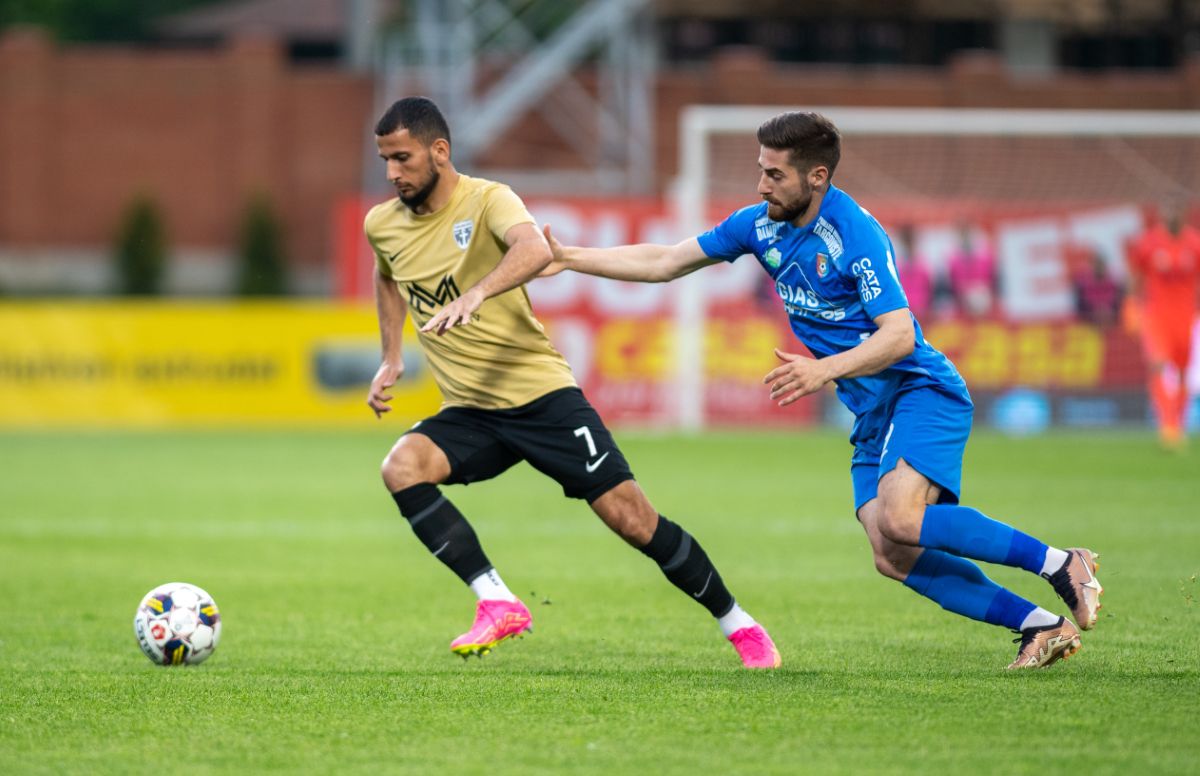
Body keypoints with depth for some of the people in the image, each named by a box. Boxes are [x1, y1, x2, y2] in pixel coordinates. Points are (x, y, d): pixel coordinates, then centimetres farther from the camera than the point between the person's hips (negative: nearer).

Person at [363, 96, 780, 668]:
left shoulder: (487, 201, -13)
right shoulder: (381, 225, 5)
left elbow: (534, 250, -37)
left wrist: (474, 295, -54)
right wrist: (390, 359, 19)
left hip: (542, 394, -5)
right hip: (468, 413, 5)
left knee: (632, 519, -8)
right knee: (402, 466, -26)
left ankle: (738, 625, 12)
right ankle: (498, 603, -23)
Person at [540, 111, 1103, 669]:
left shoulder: (855, 234, -18)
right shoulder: (760, 226, 5)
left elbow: (899, 335, -24)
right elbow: (665, 263, 15)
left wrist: (824, 370, -36)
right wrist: (567, 258, 10)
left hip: (922, 392, -8)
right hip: (872, 414, 8)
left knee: (902, 521, -30)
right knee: (892, 558, -10)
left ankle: (1059, 564, -17)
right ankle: (1040, 626, -6)